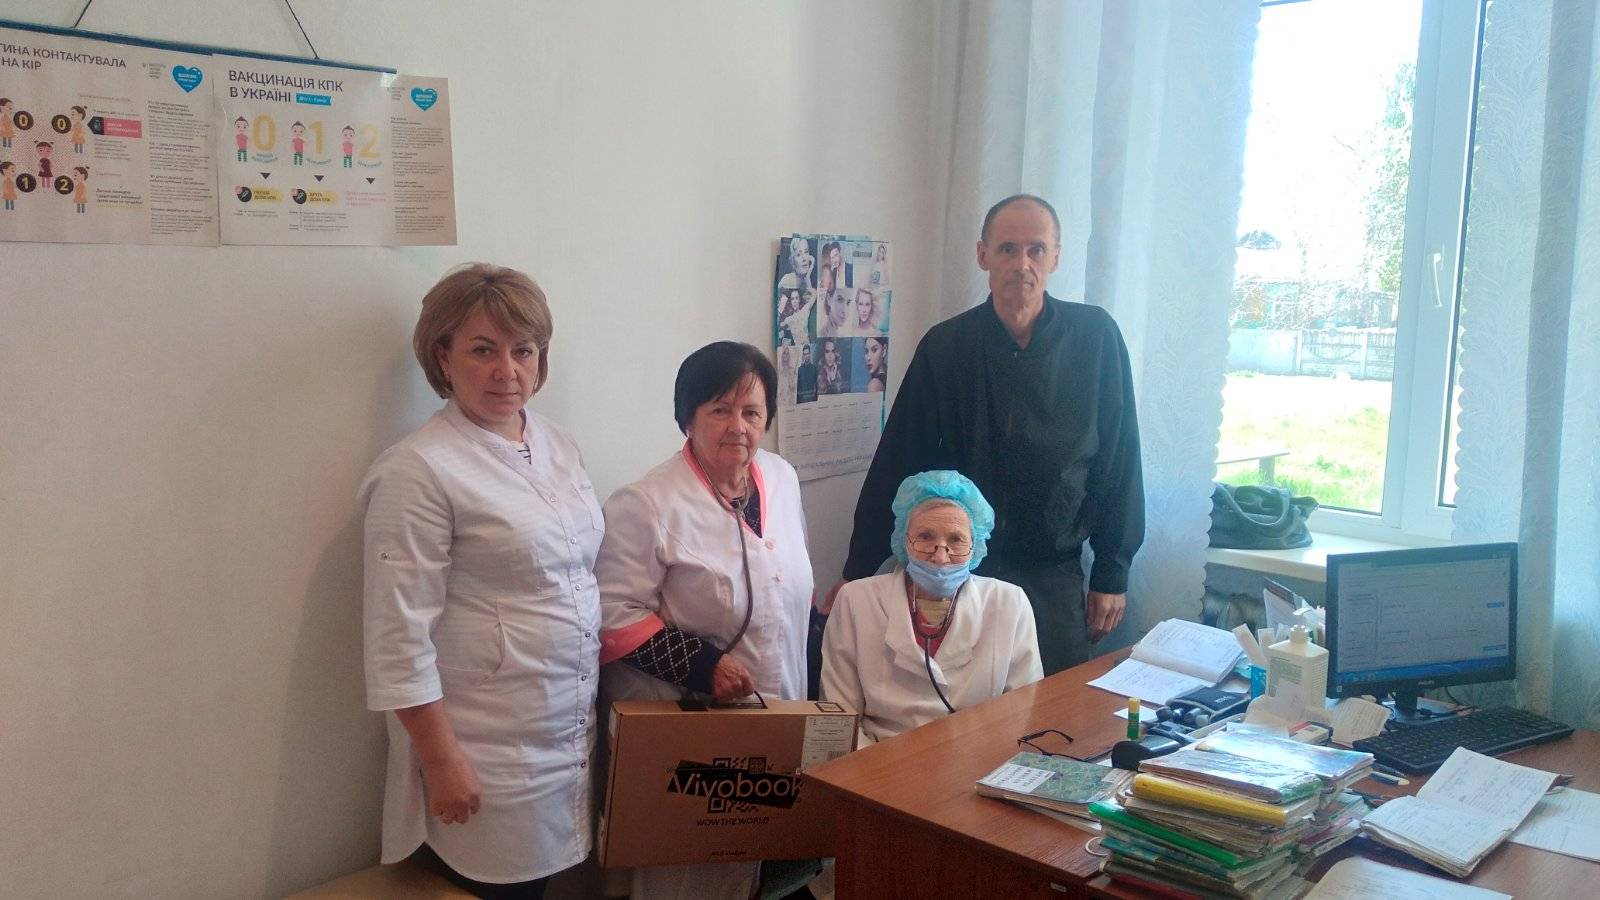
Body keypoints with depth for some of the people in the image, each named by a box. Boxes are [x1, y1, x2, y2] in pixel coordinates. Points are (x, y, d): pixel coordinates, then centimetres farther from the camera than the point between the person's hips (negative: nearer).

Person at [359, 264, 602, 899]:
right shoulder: (419, 471, -15)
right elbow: (401, 638, -16)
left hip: (573, 727, 7)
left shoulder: (556, 444, 7)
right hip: (488, 756, -6)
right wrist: (442, 762, -15)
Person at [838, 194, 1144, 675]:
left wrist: (1112, 572, 2)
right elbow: (898, 467, -2)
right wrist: (857, 575, -1)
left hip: (1056, 571, 1)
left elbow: (1119, 460, 2)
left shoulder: (1095, 337, -4)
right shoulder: (945, 346, -5)